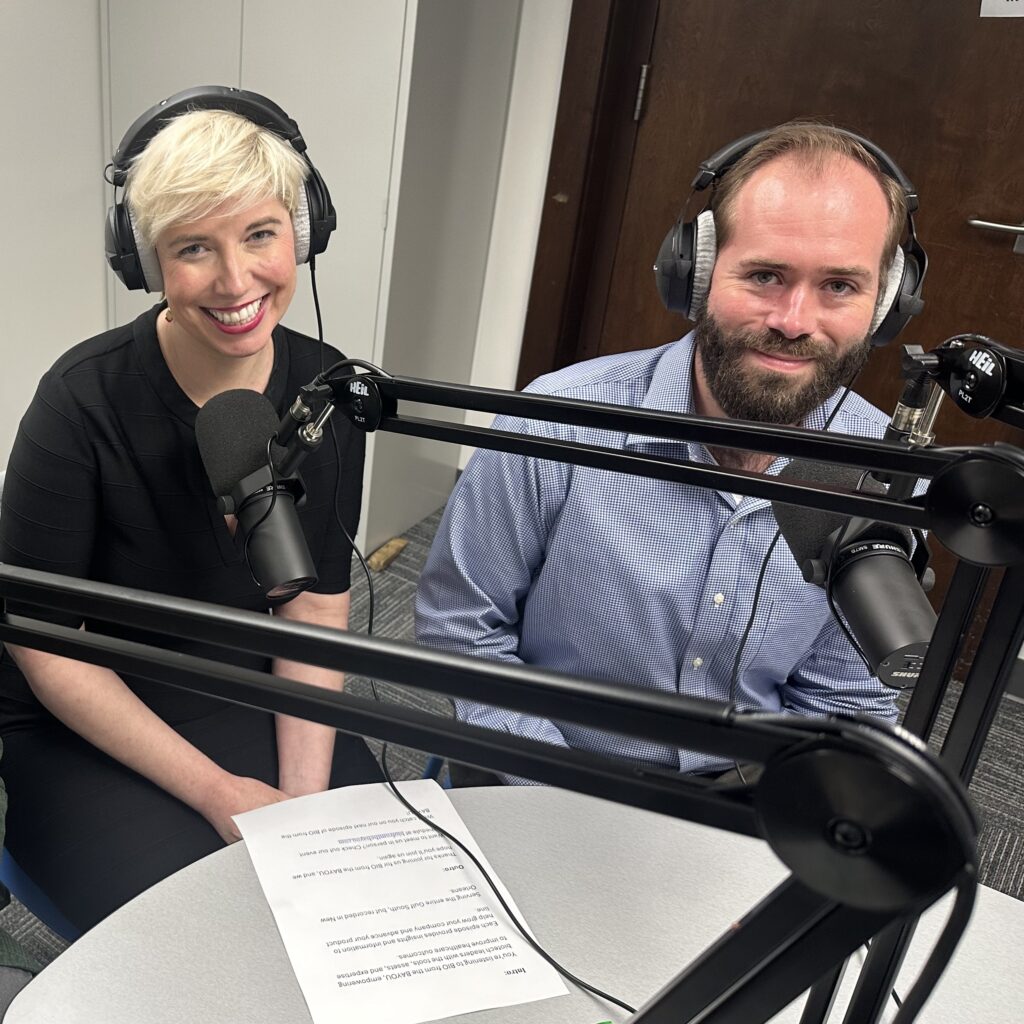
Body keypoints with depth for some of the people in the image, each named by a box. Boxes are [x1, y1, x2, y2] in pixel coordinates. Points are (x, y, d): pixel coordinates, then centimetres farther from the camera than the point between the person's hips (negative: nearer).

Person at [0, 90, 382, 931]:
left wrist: (304, 800, -13)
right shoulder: (85, 403, -21)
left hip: (244, 698, 4)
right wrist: (217, 792, -16)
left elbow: (316, 610, -5)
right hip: (84, 728, -3)